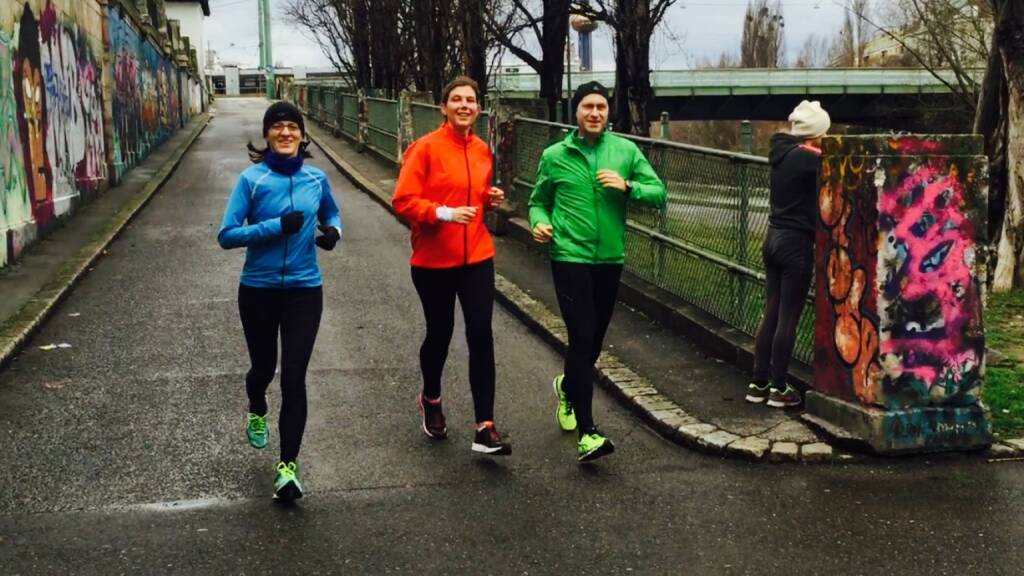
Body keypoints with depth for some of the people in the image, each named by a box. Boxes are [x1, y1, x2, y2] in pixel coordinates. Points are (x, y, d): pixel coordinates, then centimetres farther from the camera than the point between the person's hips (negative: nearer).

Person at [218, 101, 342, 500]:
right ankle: (257, 414, 54)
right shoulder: (252, 179, -9)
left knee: (294, 378, -7)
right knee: (263, 367, 19)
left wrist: (333, 231, -4)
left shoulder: (316, 179, -1)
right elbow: (227, 235, -13)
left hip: (304, 291, 1)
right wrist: (276, 227, -23)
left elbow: (331, 214, 19)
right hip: (258, 290, 0)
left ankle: (288, 467, -1)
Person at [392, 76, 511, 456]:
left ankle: (485, 427, -2)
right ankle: (431, 400, 41)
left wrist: (491, 199, 1)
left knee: (481, 337, -5)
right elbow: (403, 201, -14)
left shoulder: (482, 151, 6)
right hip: (434, 260, -4)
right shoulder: (426, 148, -11)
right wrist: (445, 214, -25)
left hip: (477, 257, 4)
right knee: (439, 333, 13)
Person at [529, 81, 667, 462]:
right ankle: (586, 432, -8)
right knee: (582, 337, -11)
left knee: (595, 338, 16)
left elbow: (659, 194, 0)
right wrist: (539, 223, -9)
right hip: (570, 257, -3)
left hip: (610, 259, 3)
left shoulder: (626, 150, 3)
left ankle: (568, 387, 47)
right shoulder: (554, 156, 1)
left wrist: (627, 186, -17)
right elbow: (538, 200, 11)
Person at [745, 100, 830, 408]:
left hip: (774, 240, 8)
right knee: (788, 318, 0)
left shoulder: (782, 153, 8)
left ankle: (758, 383, 16)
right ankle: (779, 389, 6)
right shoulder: (806, 158, -15)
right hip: (796, 244, -8)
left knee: (771, 313, 12)